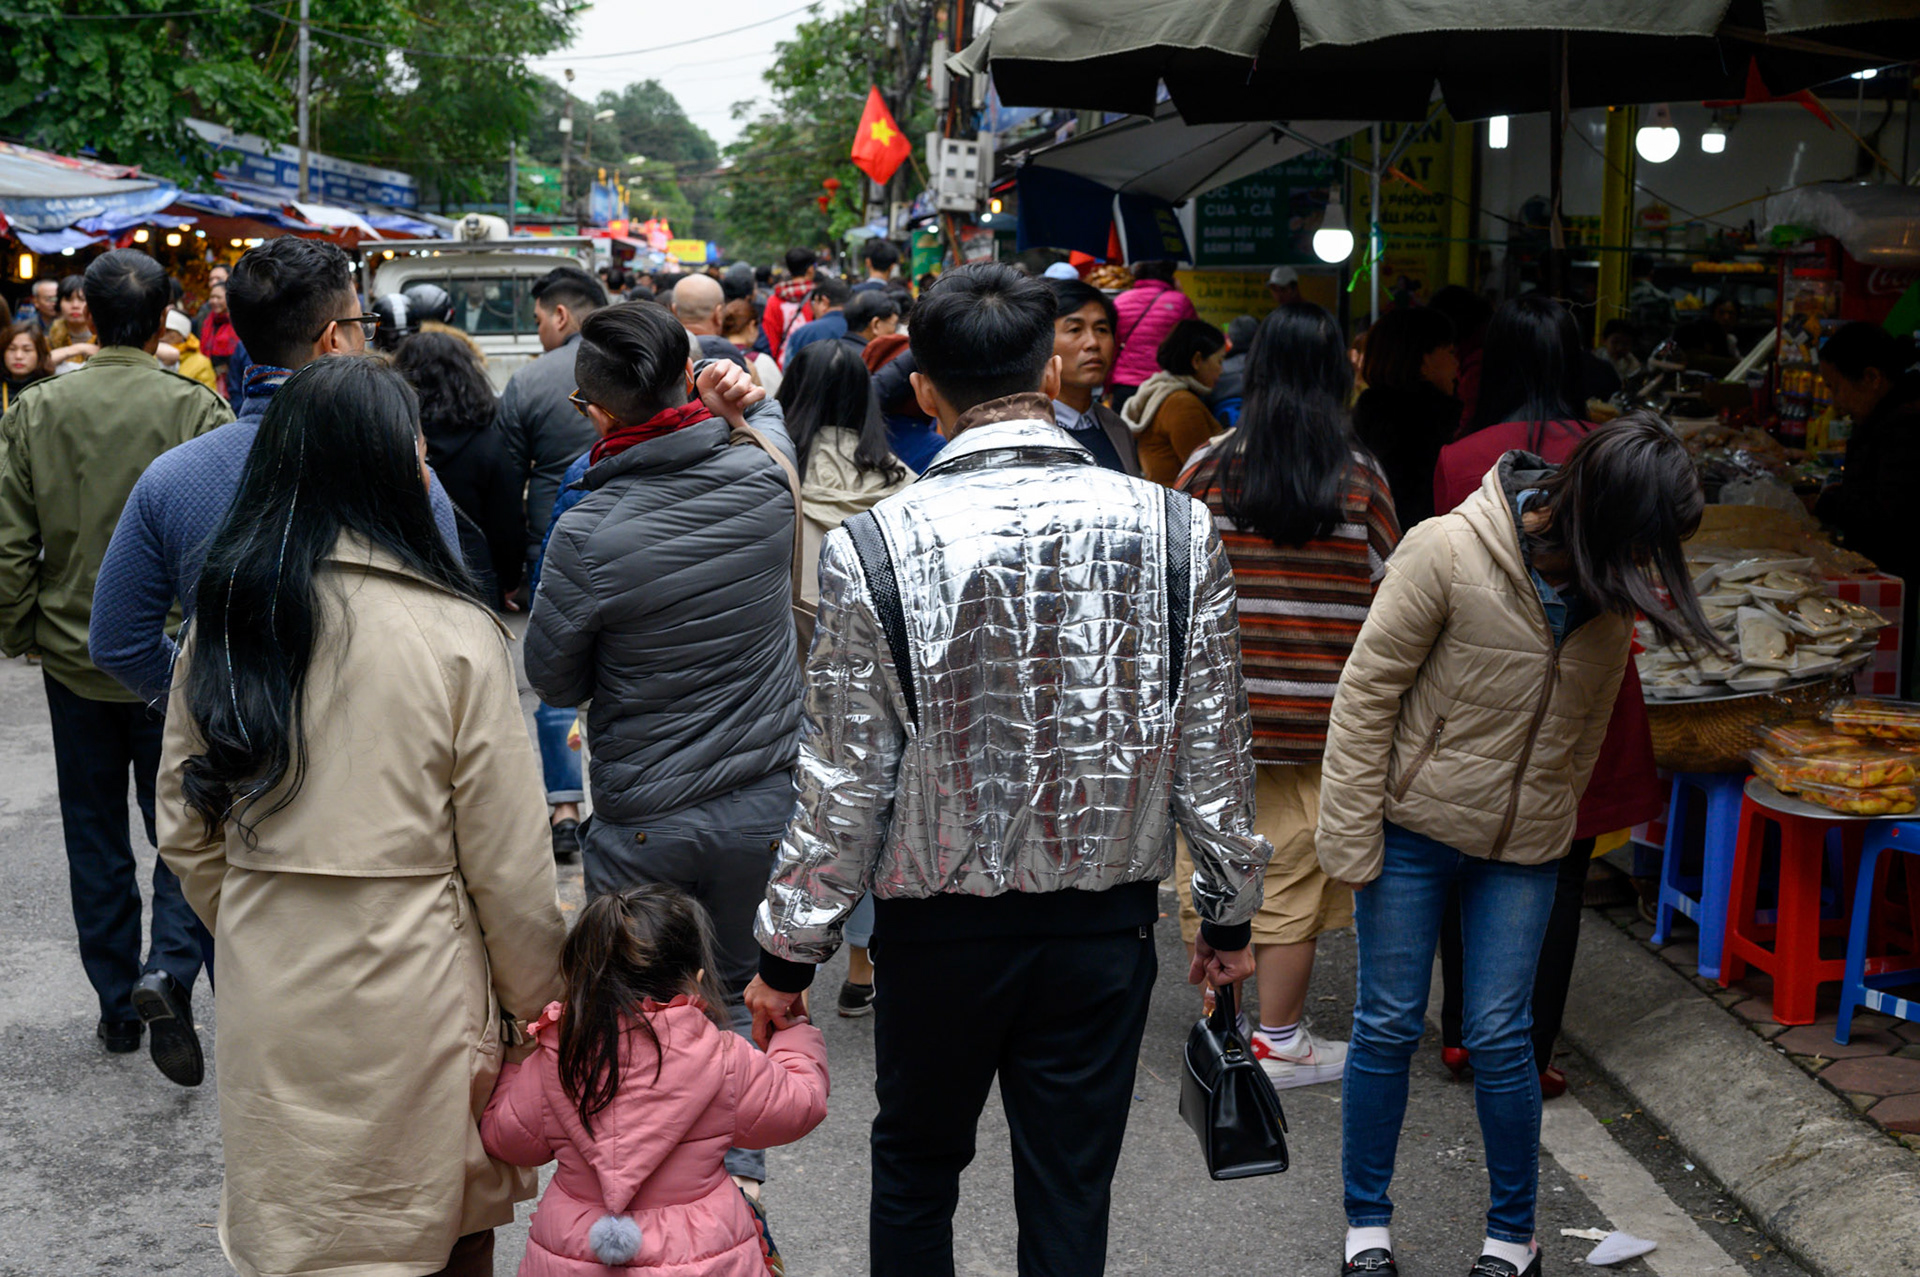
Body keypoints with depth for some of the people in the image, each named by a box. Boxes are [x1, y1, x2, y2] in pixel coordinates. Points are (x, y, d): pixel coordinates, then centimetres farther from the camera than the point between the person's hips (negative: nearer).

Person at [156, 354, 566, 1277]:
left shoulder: (223, 622, -2)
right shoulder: (453, 637, -15)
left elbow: (185, 831, 7)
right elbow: (510, 863, -11)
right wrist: (535, 997, 2)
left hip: (267, 998, 4)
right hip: (415, 994, -4)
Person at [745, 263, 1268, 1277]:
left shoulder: (869, 549, -15)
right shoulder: (1177, 531, -9)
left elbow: (847, 784, -11)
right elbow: (1214, 755, -2)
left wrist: (790, 953, 1)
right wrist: (1229, 915, 11)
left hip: (939, 931, -1)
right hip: (1107, 926, 2)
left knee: (915, 1169, 23)